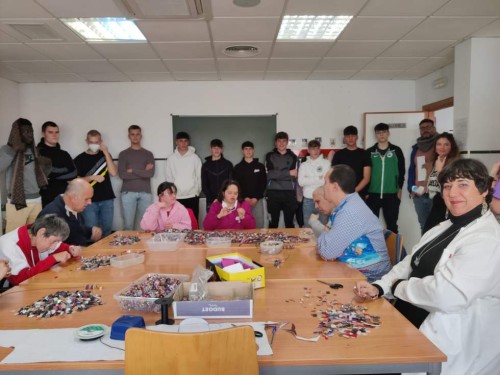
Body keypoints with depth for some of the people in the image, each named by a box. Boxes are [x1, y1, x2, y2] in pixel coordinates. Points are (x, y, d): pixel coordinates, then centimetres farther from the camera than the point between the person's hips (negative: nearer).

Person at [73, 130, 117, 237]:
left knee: (107, 229, 6)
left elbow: (113, 172, -5)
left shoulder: (105, 155, 11)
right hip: (89, 200, -2)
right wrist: (92, 177, -15)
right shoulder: (80, 159, 2)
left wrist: (106, 153, -8)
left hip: (107, 199, 2)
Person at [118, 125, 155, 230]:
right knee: (128, 224, -1)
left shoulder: (148, 154, 13)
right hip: (128, 192, -1)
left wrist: (133, 170, -5)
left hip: (145, 193, 1)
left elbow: (151, 173, -2)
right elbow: (122, 174, -4)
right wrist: (143, 172, -4)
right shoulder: (123, 154, 10)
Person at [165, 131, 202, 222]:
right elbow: (169, 177, 6)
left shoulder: (195, 157, 1)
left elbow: (199, 176, 4)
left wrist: (197, 191, 2)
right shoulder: (171, 158, 3)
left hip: (192, 196, 0)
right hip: (177, 197, 1)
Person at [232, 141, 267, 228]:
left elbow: (263, 184, 3)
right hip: (243, 200, 0)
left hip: (258, 200, 1)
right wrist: (245, 198, -11)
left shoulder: (260, 166, 9)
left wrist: (256, 198, -9)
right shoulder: (237, 168, 7)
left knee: (259, 224, -1)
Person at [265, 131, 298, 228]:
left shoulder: (293, 157, 10)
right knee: (273, 222, 7)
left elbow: (294, 176, 3)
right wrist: (288, 173, -8)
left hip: (289, 193, 1)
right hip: (273, 193, -1)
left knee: (289, 222, 7)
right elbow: (270, 174, -8)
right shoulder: (270, 156, 7)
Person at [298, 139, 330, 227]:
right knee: (308, 227, 9)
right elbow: (301, 181, -6)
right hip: (308, 200, 1)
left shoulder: (326, 163, 4)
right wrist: (318, 178, -9)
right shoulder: (304, 165, 7)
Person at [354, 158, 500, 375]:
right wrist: (379, 287, -7)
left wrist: (398, 286, -12)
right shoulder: (446, 227, 11)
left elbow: (446, 294, -30)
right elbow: (410, 264, 11)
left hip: (446, 344, -7)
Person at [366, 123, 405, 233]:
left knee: (392, 225, 8)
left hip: (391, 195, 0)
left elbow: (401, 171, 6)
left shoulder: (396, 151, 5)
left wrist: (399, 189, -1)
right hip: (372, 194, 0)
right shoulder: (369, 152, 5)